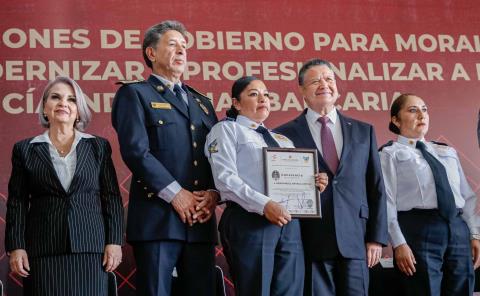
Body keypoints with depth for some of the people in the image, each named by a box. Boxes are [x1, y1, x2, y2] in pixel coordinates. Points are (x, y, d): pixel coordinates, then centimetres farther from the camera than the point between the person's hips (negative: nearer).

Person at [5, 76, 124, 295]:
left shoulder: (98, 146, 9)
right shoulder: (25, 149, 9)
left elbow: (112, 198, 7)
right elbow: (17, 202, 6)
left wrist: (114, 242, -1)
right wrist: (16, 247, -2)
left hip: (90, 247, 0)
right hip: (44, 250, 0)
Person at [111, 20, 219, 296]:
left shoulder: (202, 102, 24)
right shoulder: (135, 94, 4)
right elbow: (136, 151, -9)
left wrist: (213, 193, -3)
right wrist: (175, 193, -14)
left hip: (201, 218, 6)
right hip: (158, 217, -5)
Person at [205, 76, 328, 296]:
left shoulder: (283, 140, 25)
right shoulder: (226, 130, 6)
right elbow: (225, 178, -8)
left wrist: (313, 185, 0)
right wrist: (264, 205, -19)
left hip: (289, 223, 6)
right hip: (250, 222, -5)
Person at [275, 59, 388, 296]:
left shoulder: (363, 132, 13)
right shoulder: (284, 135, 4)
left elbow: (376, 188, 11)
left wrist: (376, 238, 6)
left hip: (354, 241, 2)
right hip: (310, 242, -2)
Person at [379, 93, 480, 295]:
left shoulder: (447, 152, 21)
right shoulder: (390, 154, 4)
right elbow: (387, 201, -5)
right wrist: (399, 244, -14)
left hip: (458, 229, 5)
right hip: (418, 229, -5)